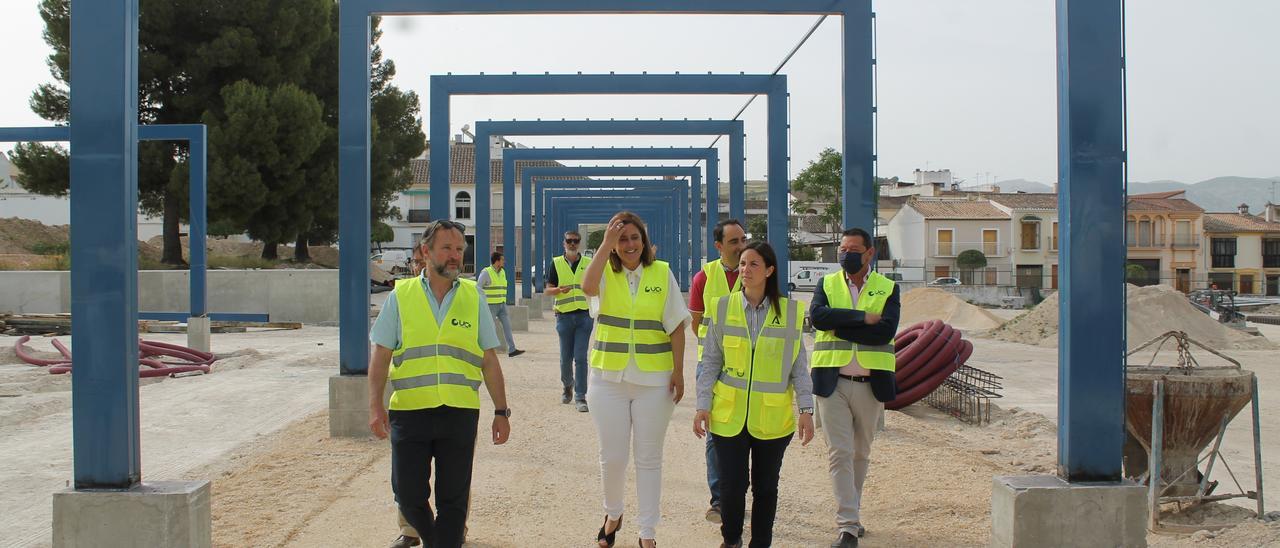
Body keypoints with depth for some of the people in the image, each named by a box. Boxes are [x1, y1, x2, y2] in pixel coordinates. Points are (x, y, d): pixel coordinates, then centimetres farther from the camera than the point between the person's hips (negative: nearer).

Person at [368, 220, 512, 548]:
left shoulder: (473, 297, 7)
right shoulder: (401, 296, 4)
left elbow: (490, 362, 9)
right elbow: (381, 357, 4)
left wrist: (501, 412, 6)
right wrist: (375, 405, -8)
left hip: (460, 413, 1)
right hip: (409, 411, 0)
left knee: (453, 499, 3)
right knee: (409, 496, 4)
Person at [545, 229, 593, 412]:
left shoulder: (588, 263, 7)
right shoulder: (556, 263, 5)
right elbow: (547, 290, 4)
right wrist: (560, 290, -15)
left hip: (584, 315, 0)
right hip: (564, 315, 0)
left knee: (580, 357, -6)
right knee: (565, 357, 6)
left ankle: (580, 397, -3)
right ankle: (567, 385, 34)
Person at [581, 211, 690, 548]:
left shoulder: (662, 273, 0)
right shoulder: (605, 273, 0)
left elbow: (676, 326, 1)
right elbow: (588, 286, -25)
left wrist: (678, 372, -3)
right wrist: (607, 242, -23)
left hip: (654, 380, 0)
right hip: (609, 378, 0)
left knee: (649, 458, 7)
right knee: (611, 457, 7)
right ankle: (613, 514, 33)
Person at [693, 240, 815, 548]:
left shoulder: (790, 312, 0)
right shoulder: (722, 308, 0)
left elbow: (799, 366, 4)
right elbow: (710, 362, 5)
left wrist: (806, 409, 0)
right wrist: (703, 406, 0)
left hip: (772, 418, 0)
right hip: (729, 415, 0)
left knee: (765, 487, 10)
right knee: (731, 485, 3)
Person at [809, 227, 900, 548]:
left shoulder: (888, 289, 5)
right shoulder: (827, 284, 8)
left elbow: (886, 331, -12)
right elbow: (817, 316, -13)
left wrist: (838, 325, -13)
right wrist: (862, 318, -16)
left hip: (871, 384, 1)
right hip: (833, 382, -1)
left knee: (861, 453, 13)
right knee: (839, 453, -6)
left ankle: (850, 512, 30)